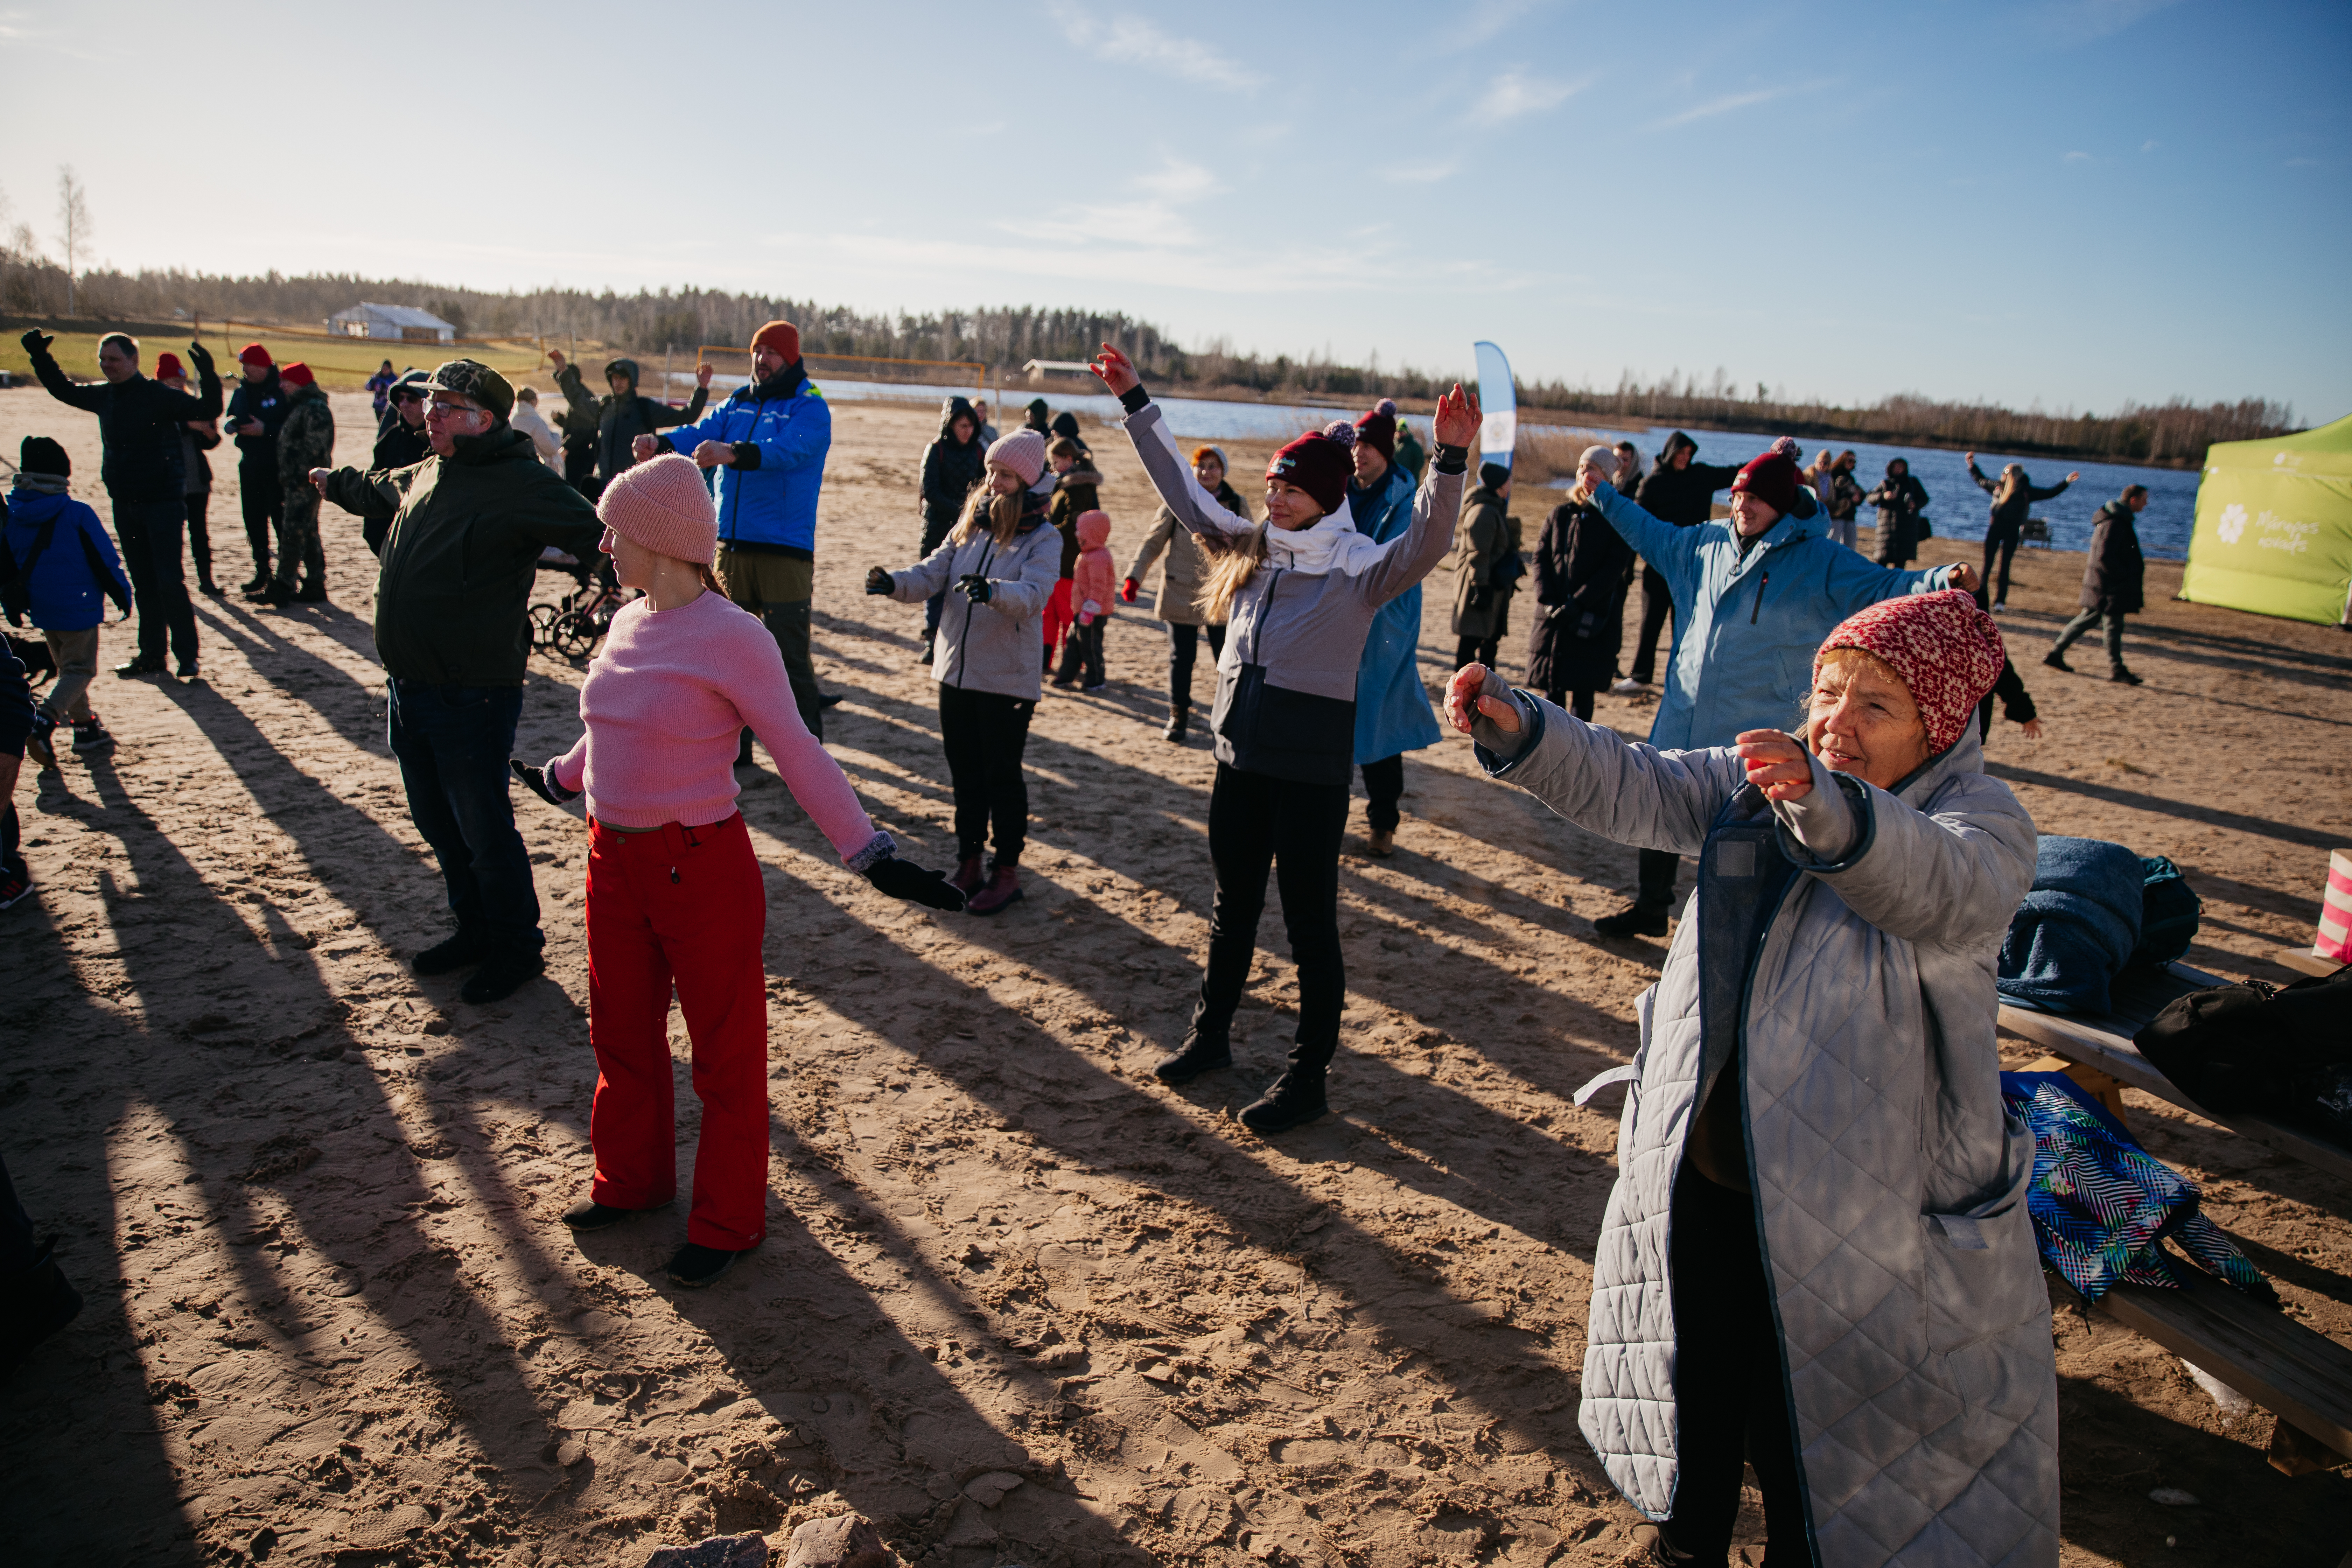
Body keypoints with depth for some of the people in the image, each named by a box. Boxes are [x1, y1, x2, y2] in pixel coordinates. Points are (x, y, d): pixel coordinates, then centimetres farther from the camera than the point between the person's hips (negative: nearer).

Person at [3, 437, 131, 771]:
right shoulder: (78, 515, -16)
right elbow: (105, 560, -11)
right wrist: (122, 594, 1)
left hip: (42, 610, 6)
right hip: (78, 607, -6)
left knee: (67, 668, 20)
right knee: (81, 670, 2)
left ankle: (87, 730, 25)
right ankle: (43, 724, -18)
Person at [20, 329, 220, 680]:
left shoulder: (158, 395, -9)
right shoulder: (102, 395, 11)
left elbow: (207, 410, -18)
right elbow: (62, 389, 30)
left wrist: (208, 375, -32)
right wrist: (39, 357, 25)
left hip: (162, 503, -7)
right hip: (124, 504, 7)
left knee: (170, 581, -10)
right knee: (143, 585, 11)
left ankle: (187, 656, -3)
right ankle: (152, 655, 17)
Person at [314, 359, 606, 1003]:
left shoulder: (521, 485, -14)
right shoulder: (425, 475, 14)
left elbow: (593, 536, -24)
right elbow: (379, 492, 37)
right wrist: (335, 481, 55)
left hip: (473, 697, -9)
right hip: (410, 690, 9)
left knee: (485, 831, 1)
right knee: (437, 823, 19)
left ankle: (517, 949, 19)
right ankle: (475, 930, 37)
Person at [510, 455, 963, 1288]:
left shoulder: (731, 637, -18)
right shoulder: (630, 621, 5)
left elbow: (797, 753, -18)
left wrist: (872, 853, -23)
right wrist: (558, 777, 36)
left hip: (699, 867, -7)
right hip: (614, 858, 7)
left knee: (725, 1053, 8)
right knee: (621, 1033, 21)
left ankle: (727, 1223, 25)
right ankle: (632, 1180, 43)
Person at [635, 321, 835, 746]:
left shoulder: (810, 407, -4)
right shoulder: (739, 403, 15)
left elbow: (787, 450, -23)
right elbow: (702, 431, 0)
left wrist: (732, 453, -41)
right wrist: (661, 443, -21)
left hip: (784, 552, -6)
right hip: (731, 546, 6)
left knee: (790, 658, -5)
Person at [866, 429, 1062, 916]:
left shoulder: (1044, 538, -7)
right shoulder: (968, 527, 9)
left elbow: (1033, 593, -24)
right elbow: (931, 573, 1)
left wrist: (992, 591, -44)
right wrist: (893, 583, -20)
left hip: (1008, 679, -5)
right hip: (956, 672, 5)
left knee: (1003, 775, 3)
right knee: (965, 772, 14)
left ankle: (1007, 871, 16)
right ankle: (970, 862, 28)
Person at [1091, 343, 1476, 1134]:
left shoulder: (1359, 567, -10)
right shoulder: (1250, 548, 8)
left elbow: (1427, 542, -28)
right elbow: (1183, 490, 15)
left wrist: (1450, 459, -42)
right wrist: (1136, 403, 16)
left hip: (1312, 770, -6)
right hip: (1241, 757, 6)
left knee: (1310, 924, 3)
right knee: (1233, 906, 20)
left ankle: (1309, 1076, 17)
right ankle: (1210, 1036, 37)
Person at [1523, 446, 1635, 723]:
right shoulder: (1560, 514, 10)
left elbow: (1614, 569, -8)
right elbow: (1541, 557, 5)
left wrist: (1577, 604, -16)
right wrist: (1548, 600, -10)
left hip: (1594, 620, -3)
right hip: (1553, 617, 3)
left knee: (1582, 688, 0)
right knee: (1551, 688, 5)